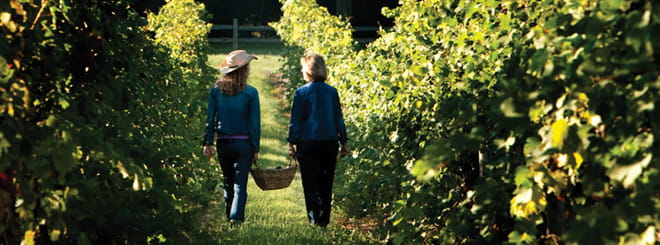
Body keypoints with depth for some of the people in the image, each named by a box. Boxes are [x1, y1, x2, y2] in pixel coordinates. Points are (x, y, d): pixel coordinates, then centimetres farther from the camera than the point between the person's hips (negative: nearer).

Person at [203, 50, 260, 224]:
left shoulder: (216, 89, -1)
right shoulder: (250, 92, -8)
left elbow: (210, 118, 0)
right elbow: (255, 123, -6)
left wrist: (208, 142, 5)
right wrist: (255, 148, 0)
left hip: (223, 143, 3)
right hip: (243, 143, -3)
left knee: (228, 182, 17)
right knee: (240, 183, -1)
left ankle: (230, 216, 23)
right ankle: (236, 217, -15)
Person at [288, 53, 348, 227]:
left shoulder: (302, 92, -7)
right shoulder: (332, 92, 2)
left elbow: (295, 121, -5)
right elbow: (339, 119, 6)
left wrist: (291, 143, 3)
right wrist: (343, 142, 14)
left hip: (308, 143, -3)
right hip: (330, 143, 3)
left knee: (310, 182, 2)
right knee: (326, 183, 12)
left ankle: (315, 217, -9)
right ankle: (324, 218, 15)